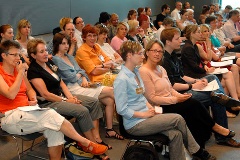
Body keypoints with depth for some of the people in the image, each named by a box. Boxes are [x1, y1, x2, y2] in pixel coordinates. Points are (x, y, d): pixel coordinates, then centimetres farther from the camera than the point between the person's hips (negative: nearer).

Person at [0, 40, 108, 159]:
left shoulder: (17, 69, 14)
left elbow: (29, 89, 21)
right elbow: (11, 94, -20)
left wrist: (33, 99, -2)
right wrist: (21, 72, -13)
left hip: (25, 110, 7)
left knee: (54, 128, -21)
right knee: (51, 115, -23)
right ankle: (85, 143, -11)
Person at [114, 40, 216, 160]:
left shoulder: (135, 72, 10)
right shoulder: (121, 80, -18)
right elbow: (122, 110, -20)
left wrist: (150, 107, 3)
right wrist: (144, 114, -16)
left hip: (145, 117, 8)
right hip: (134, 124, -8)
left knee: (175, 134, -14)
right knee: (178, 119, -11)